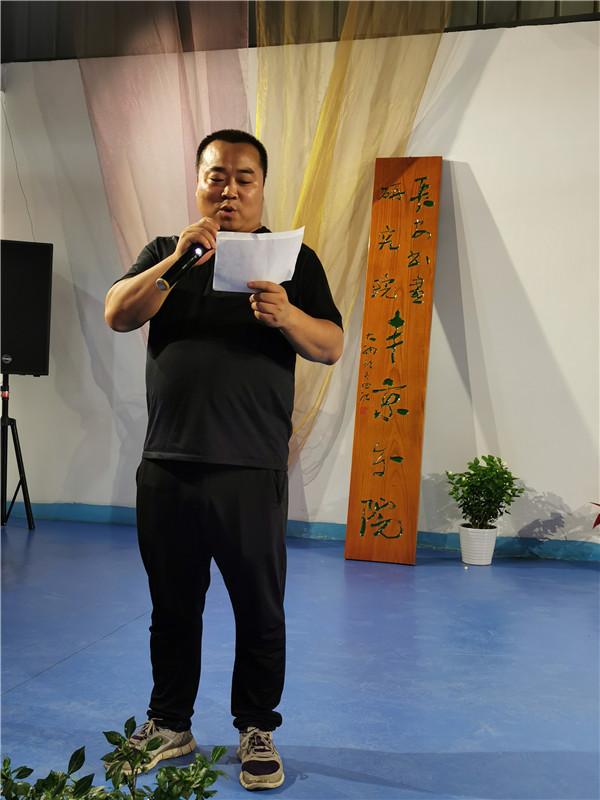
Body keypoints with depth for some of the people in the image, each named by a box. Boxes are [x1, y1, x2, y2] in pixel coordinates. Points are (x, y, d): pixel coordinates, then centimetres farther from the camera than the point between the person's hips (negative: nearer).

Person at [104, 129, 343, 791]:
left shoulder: (294, 259, 8)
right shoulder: (164, 254, 14)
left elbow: (332, 346, 1)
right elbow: (117, 315, -2)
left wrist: (286, 316, -19)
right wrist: (177, 260, -15)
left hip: (251, 470, -2)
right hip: (166, 465, 2)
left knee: (260, 610, 5)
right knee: (172, 607, 13)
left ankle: (257, 731, 24)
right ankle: (169, 724, 31)